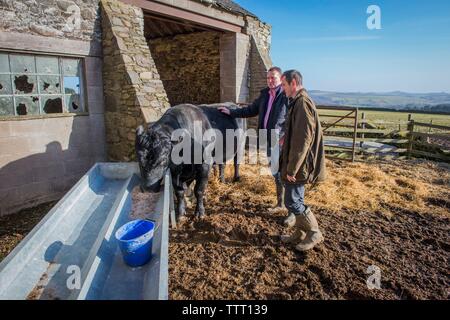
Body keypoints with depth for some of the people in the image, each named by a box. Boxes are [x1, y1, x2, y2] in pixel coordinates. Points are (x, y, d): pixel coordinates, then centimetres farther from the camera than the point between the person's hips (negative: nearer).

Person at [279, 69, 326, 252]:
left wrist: (292, 169, -21)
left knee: (292, 201, -2)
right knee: (296, 199, 17)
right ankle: (300, 233, 31)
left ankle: (314, 233, 16)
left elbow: (303, 140, -24)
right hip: (296, 164, 10)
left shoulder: (302, 103, -19)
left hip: (299, 165, -10)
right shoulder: (297, 102, 13)